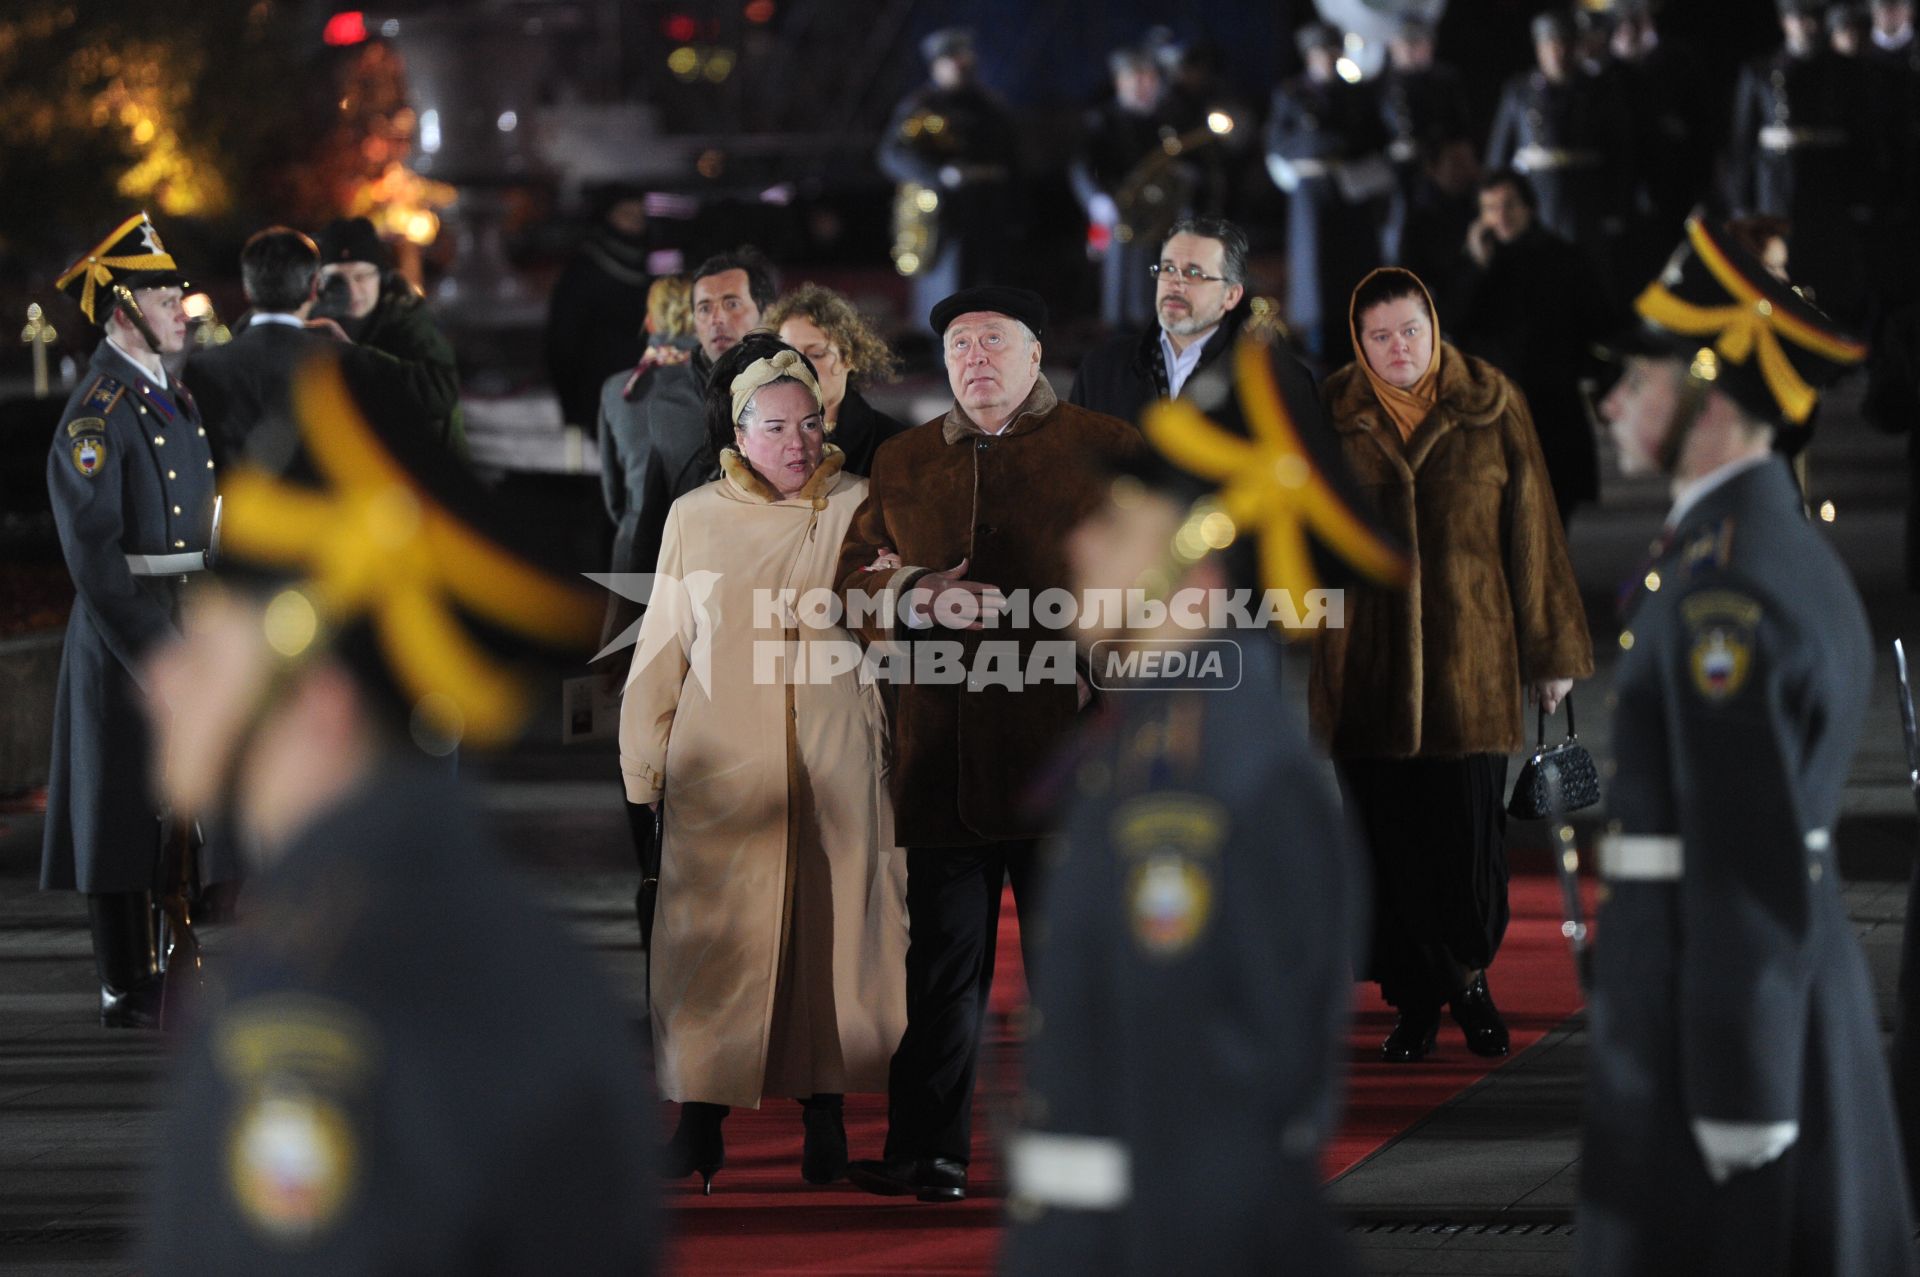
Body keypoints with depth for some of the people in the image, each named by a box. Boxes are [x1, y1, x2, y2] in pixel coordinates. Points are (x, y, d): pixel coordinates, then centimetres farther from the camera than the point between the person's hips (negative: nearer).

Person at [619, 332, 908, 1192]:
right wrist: (642, 767, 8)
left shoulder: (857, 509, 5)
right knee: (713, 936, -3)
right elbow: (663, 651, 10)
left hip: (833, 765, 0)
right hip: (721, 764, 0)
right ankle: (701, 1122, 2)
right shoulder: (695, 518, 6)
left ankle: (824, 1113, 9)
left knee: (827, 932, 0)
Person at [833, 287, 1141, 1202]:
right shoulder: (901, 464, 17)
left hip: (1066, 749, -3)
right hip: (943, 758, 3)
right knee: (941, 964, 6)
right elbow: (856, 587, 14)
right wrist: (922, 598, -6)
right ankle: (927, 1153, 10)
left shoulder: (1106, 453, 6)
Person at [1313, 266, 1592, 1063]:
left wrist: (1551, 652, 5)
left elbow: (1531, 531, 4)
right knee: (1388, 838, 3)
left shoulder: (1491, 408, 0)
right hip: (1365, 661, 1)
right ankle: (1415, 1002, 14)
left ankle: (1469, 974, 24)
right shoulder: (1331, 415, 3)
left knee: (1469, 834, -1)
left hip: (1468, 656, -1)